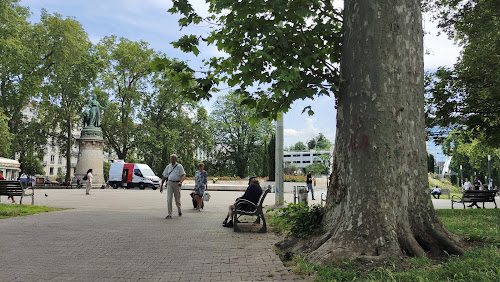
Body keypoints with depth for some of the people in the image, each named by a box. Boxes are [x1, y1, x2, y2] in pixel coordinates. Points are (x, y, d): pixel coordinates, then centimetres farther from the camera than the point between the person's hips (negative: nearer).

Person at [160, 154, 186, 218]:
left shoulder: (179, 166, -1)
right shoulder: (168, 167, 11)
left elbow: (183, 175, -10)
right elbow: (164, 176, 15)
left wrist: (180, 182, -29)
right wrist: (161, 185, 10)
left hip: (177, 184, -2)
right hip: (169, 183, 2)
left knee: (177, 199, 10)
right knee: (169, 199, -9)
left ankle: (179, 210, 37)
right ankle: (169, 214, -7)